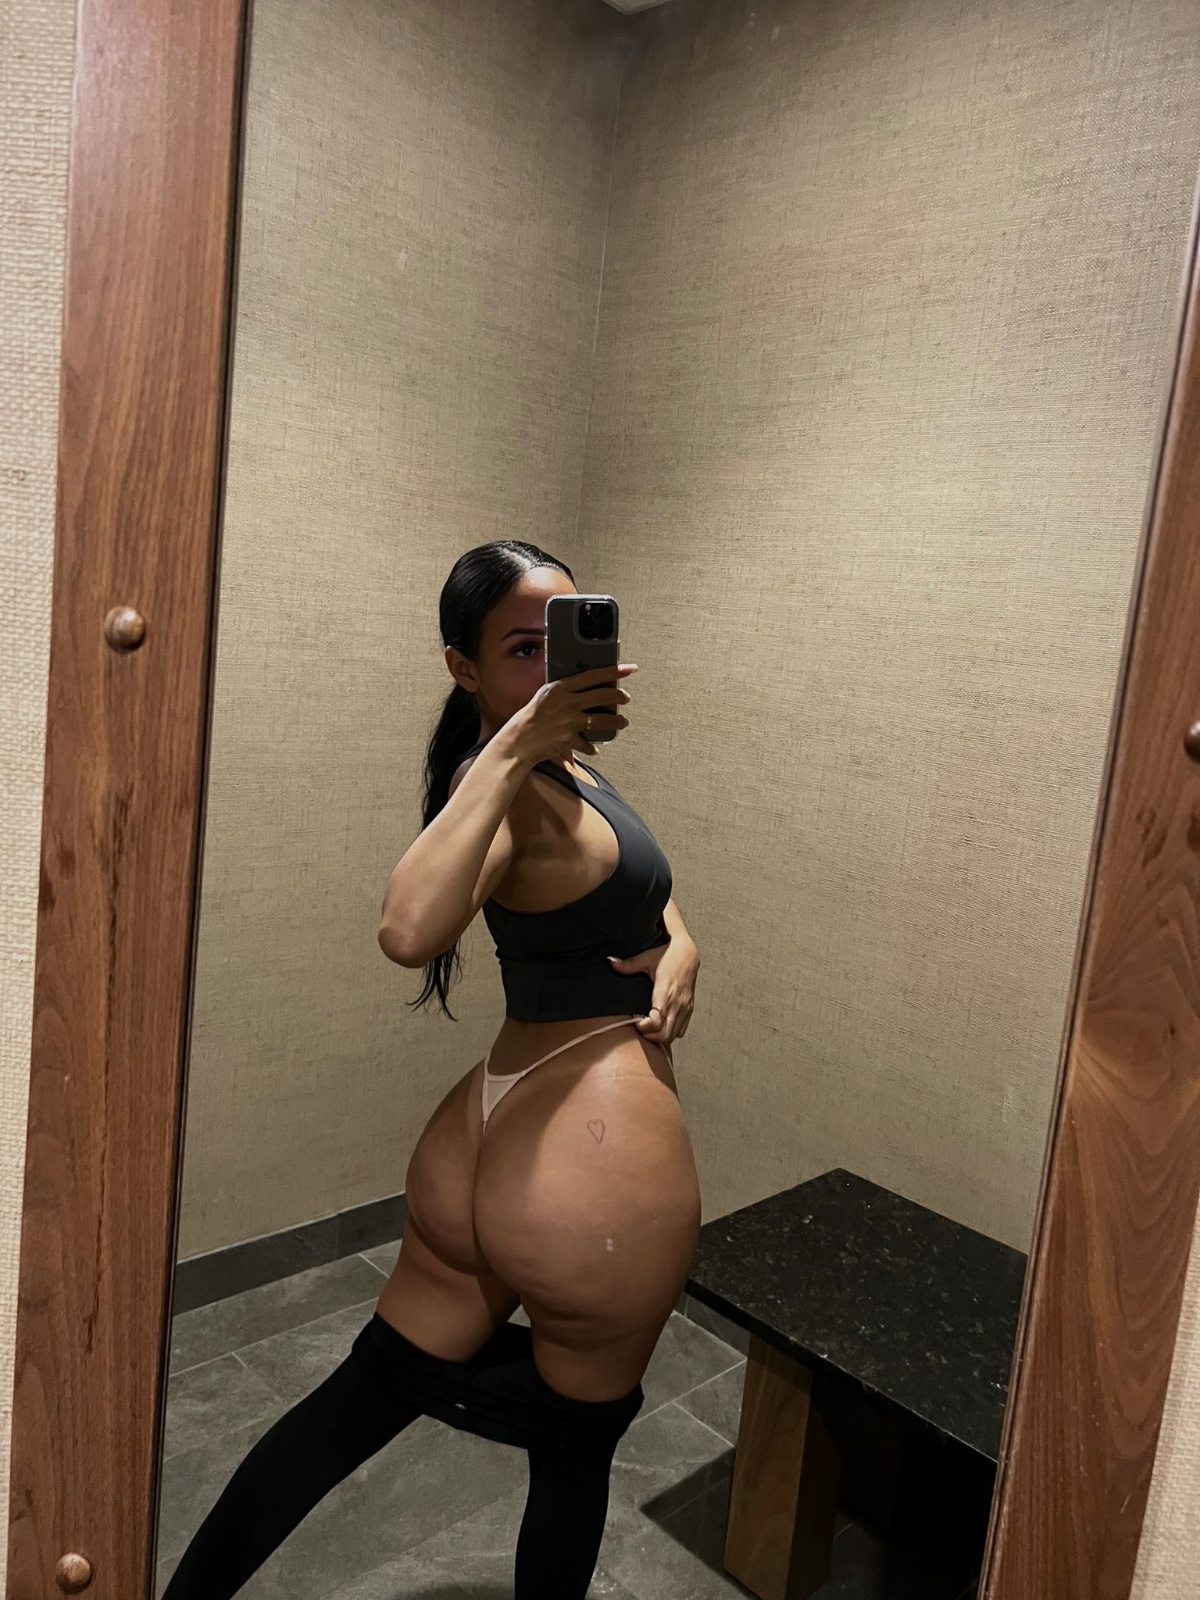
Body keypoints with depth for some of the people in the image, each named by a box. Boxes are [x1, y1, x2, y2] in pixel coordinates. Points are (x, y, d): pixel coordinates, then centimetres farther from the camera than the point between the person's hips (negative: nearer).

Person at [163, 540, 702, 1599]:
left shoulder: (563, 764, 8)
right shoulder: (512, 788, -20)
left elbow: (643, 885, 17)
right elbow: (409, 931, -39)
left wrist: (680, 946, -4)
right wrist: (510, 747, -36)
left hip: (492, 1138, 8)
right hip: (596, 1164, -8)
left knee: (362, 1397, 21)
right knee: (579, 1450, 19)